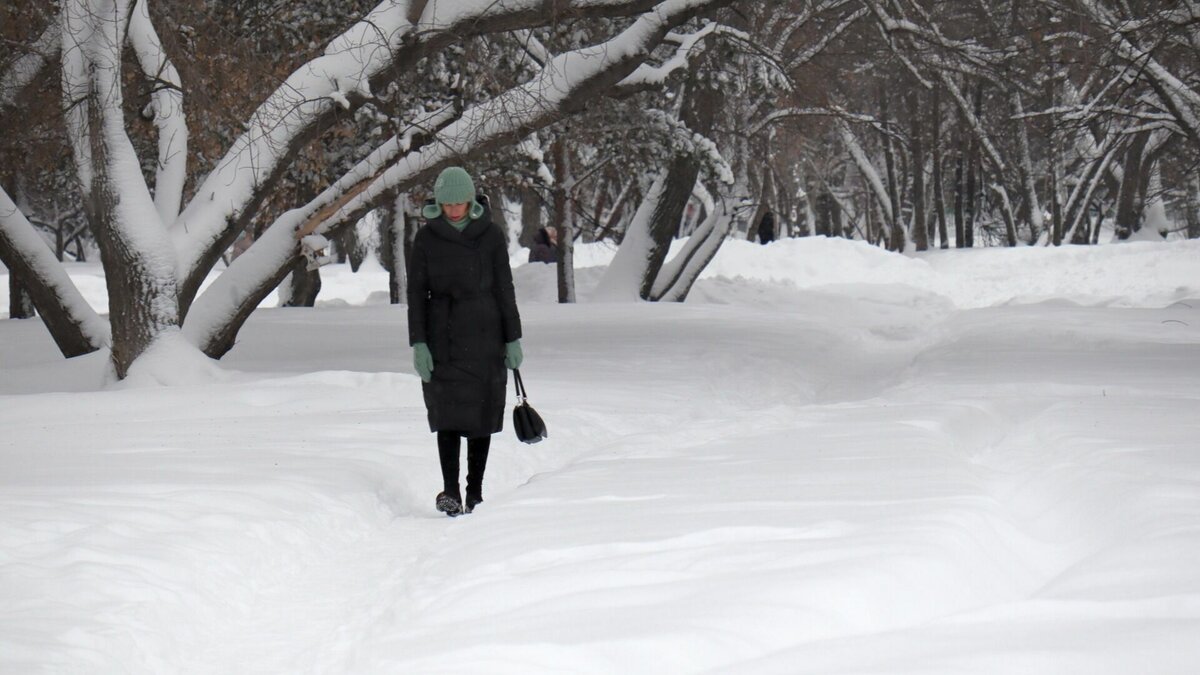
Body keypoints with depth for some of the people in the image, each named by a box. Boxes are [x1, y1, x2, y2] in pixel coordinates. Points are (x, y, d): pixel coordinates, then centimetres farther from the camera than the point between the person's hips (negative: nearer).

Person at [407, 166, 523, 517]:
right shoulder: (426, 238, 1)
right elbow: (416, 293, 1)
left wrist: (513, 339, 2)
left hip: (484, 336, 1)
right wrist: (418, 343, -6)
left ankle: (475, 492, 9)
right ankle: (450, 491, -10)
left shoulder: (490, 234, 1)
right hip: (442, 337, 0)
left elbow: (504, 288, 4)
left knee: (481, 415, 3)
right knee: (447, 415, -7)